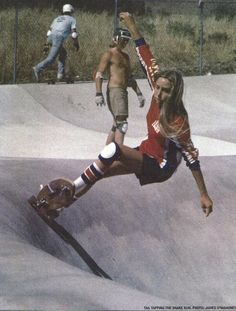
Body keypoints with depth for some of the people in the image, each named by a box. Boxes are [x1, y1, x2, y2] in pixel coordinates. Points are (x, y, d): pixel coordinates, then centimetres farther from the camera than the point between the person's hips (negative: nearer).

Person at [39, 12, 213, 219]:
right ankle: (62, 203, 24)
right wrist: (133, 27, -15)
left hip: (159, 167, -8)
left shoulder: (177, 122, -31)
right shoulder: (158, 97, -14)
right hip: (146, 153, 8)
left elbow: (191, 157, -28)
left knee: (114, 150, -29)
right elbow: (148, 61, -13)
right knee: (98, 172, 7)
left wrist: (204, 195, -27)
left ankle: (72, 189, -17)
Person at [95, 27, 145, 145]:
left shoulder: (125, 57, 21)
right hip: (114, 91, -9)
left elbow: (130, 78, 27)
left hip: (123, 91, 9)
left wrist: (139, 93, 21)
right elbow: (99, 74, -10)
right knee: (122, 123, -18)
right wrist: (99, 94, -20)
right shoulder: (109, 54, -3)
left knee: (117, 125, 11)